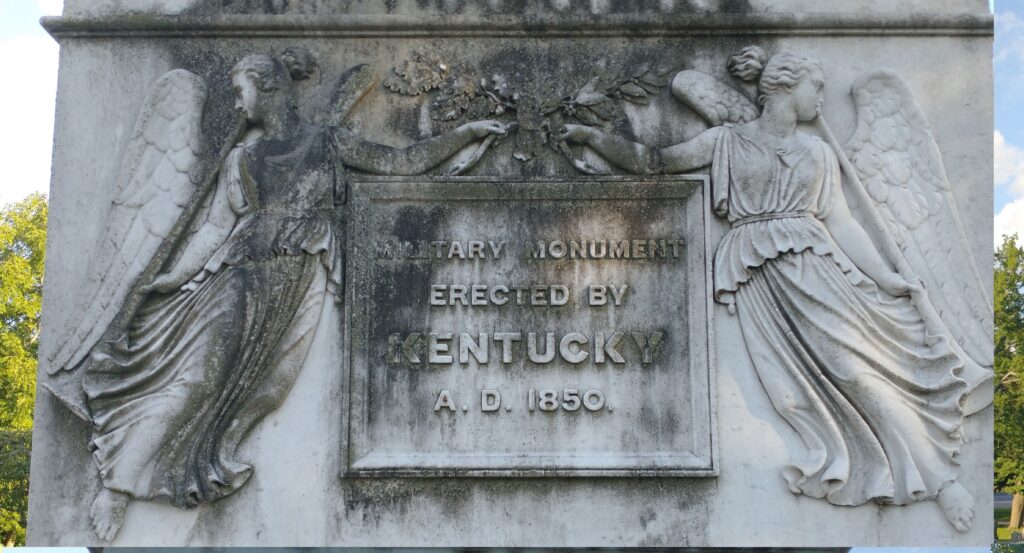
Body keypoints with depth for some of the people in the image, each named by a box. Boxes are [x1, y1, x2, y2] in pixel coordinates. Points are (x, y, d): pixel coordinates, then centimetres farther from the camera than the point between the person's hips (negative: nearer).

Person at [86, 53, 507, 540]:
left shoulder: (327, 143, 13)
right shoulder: (241, 158, 15)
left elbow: (403, 162, 11)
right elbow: (215, 227, 9)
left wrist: (466, 133, 7)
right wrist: (174, 277, -2)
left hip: (298, 287, 0)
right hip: (241, 278, 0)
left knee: (245, 390, -9)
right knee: (194, 378, -11)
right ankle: (117, 487, -4)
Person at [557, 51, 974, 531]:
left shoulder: (818, 152, 19)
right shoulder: (726, 141, 12)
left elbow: (842, 224, 14)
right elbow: (655, 162, 9)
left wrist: (889, 281, 6)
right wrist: (592, 137, 0)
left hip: (814, 263, 1)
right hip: (758, 276, -1)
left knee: (859, 362, -15)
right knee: (799, 382, -14)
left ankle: (938, 475, -7)